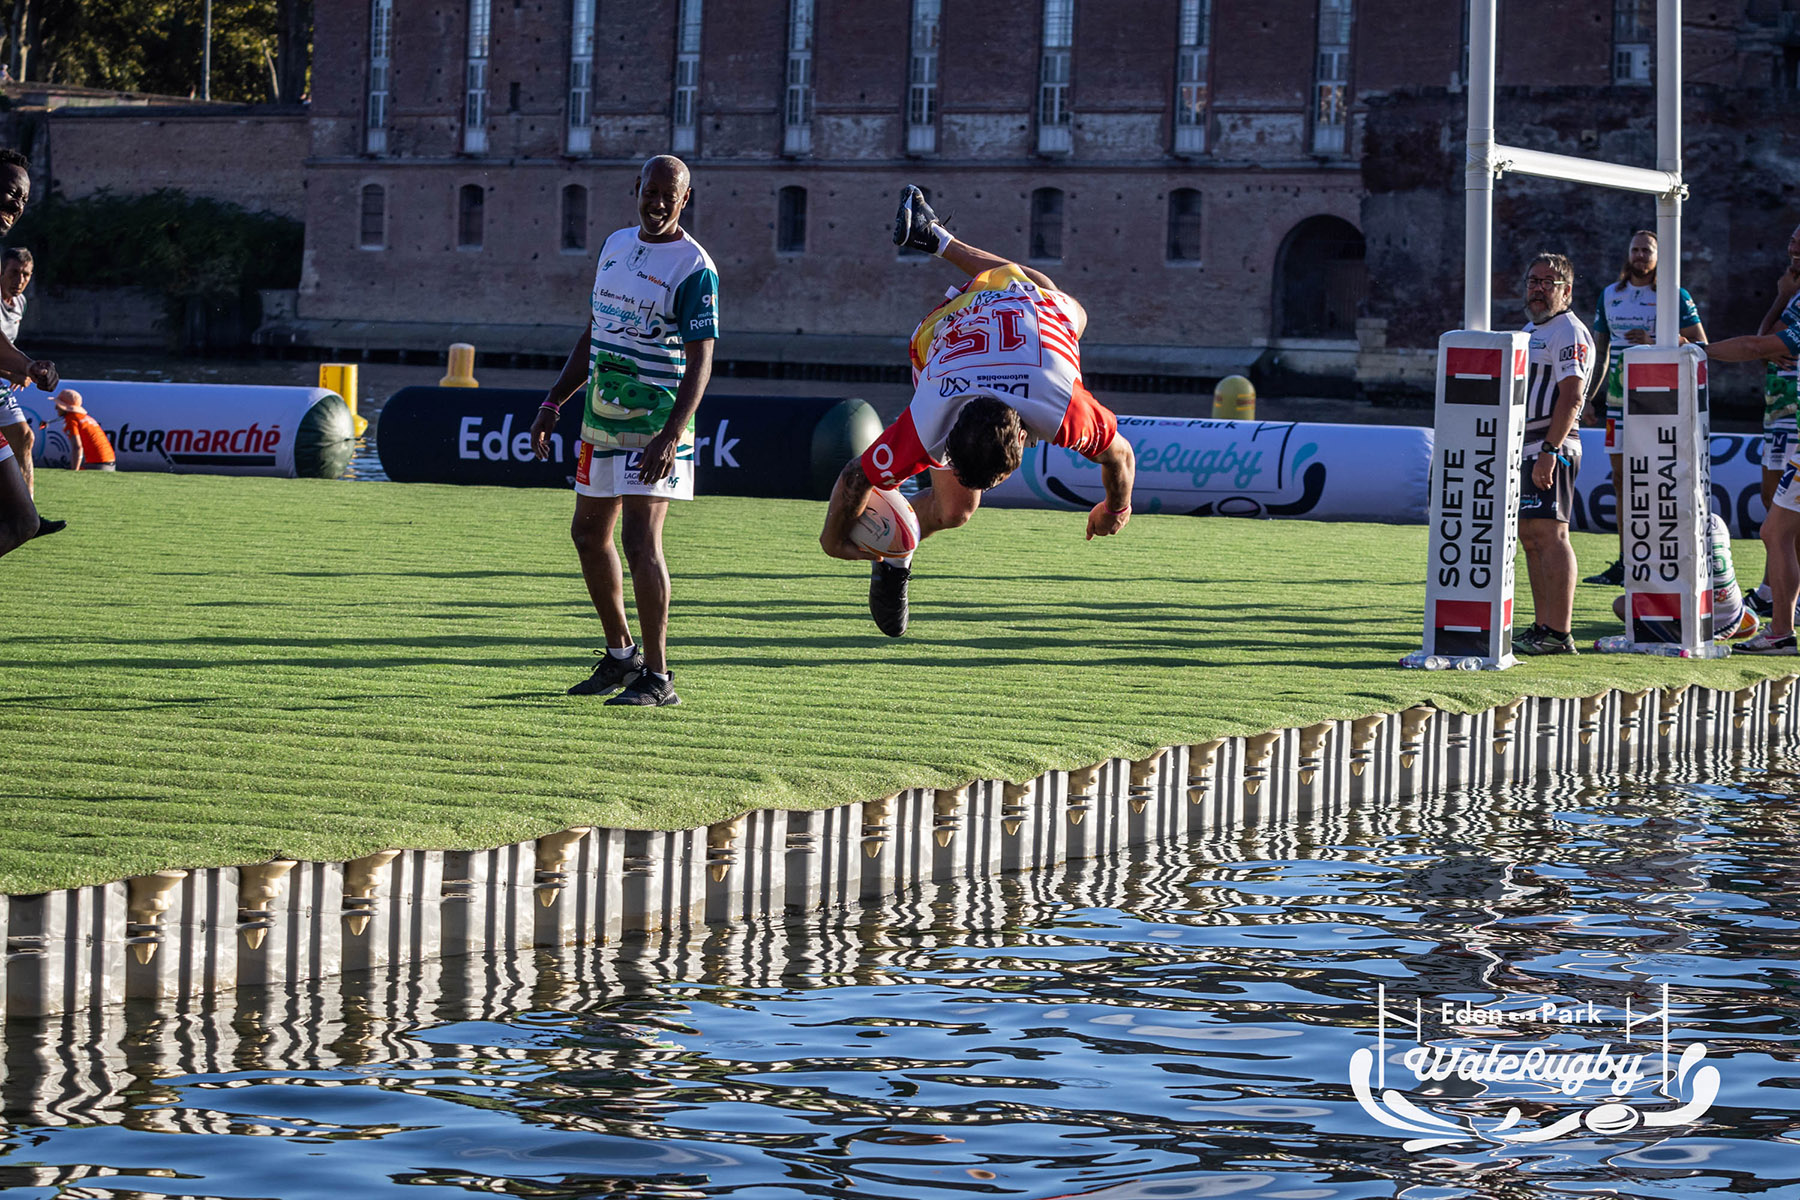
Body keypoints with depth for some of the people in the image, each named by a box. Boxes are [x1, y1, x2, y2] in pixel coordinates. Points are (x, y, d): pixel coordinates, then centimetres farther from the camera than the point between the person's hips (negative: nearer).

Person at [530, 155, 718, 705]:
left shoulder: (694, 267, -12)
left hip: (654, 424, -8)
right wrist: (553, 403, 14)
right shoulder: (616, 245, 11)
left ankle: (657, 676, -8)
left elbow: (700, 362, -16)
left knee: (640, 541, -14)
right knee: (589, 534, 14)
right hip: (601, 416, 8)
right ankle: (621, 654, 29)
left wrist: (670, 436, -27)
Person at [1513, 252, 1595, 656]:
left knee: (1549, 534, -14)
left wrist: (1550, 450, -26)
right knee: (1530, 537, 10)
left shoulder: (1569, 332, -10)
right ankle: (1542, 626, 14)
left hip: (1552, 448, -10)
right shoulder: (1530, 330, 21)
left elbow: (1571, 396, -20)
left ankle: (1559, 634, -17)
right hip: (1523, 448, 10)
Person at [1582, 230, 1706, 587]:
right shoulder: (1609, 296, 13)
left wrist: (1655, 343, -16)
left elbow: (1701, 346, -4)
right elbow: (1599, 351, 19)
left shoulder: (1675, 298, -1)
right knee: (1621, 480, 6)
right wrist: (1586, 397, 11)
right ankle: (1624, 564, 11)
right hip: (1618, 401, 5)